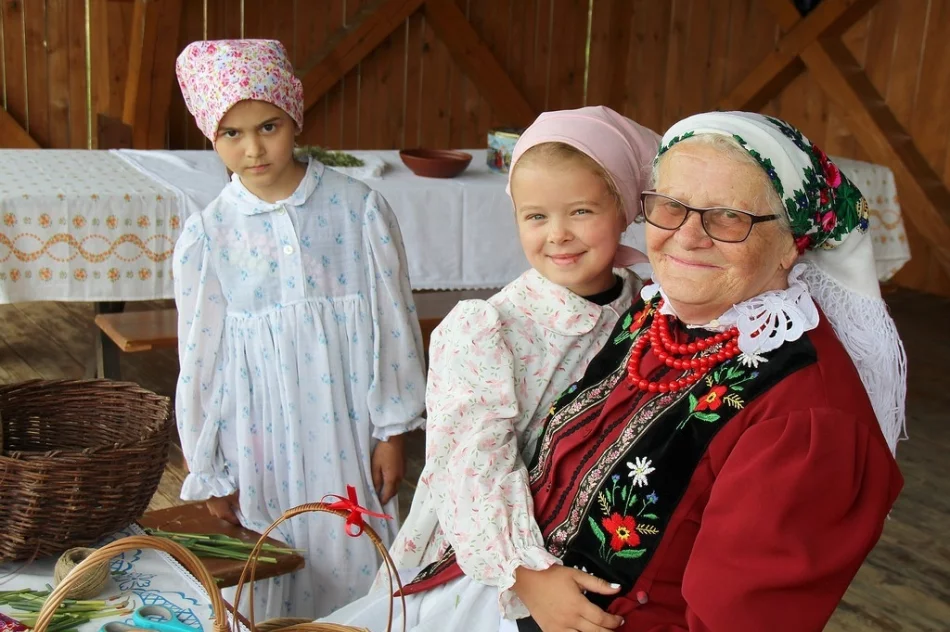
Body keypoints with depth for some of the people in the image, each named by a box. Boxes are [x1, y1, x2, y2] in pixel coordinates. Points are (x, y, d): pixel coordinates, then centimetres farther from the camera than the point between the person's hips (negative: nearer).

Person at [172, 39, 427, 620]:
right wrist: (209, 474, 5)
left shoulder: (360, 210, -6)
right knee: (267, 597, 10)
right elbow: (199, 359, 0)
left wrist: (393, 431, 1)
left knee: (354, 572, 10)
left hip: (348, 437, 0)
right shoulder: (207, 236, -5)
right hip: (260, 447, 0)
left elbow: (394, 323, -1)